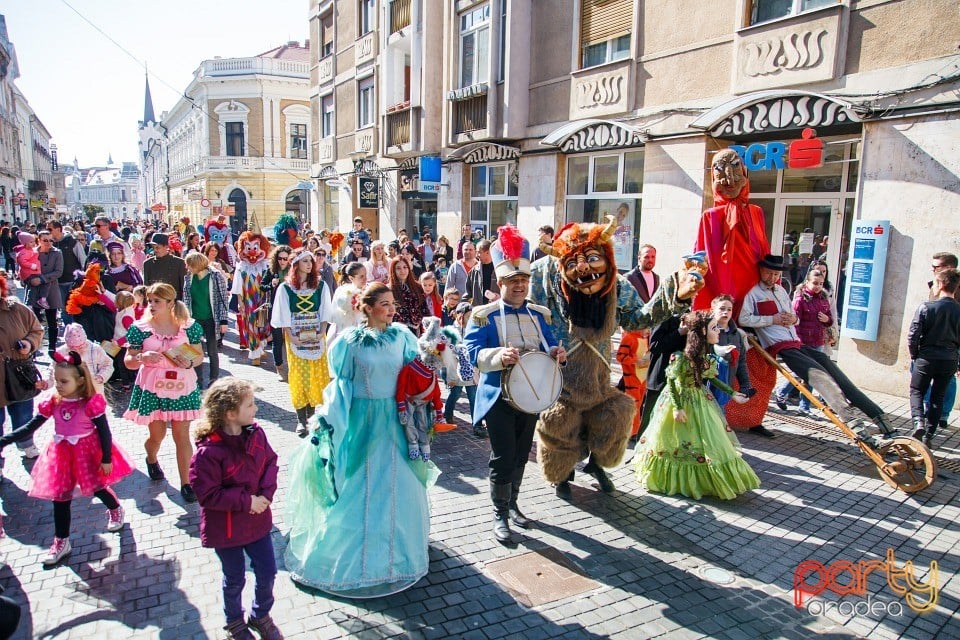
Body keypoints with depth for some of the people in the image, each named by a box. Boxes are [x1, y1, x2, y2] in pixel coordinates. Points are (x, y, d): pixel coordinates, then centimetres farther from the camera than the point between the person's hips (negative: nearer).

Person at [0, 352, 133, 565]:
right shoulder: (53, 402, -5)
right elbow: (30, 427, 0)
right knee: (60, 496, 8)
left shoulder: (91, 403, -18)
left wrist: (106, 459, -15)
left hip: (88, 451, -5)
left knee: (97, 487, 10)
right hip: (62, 453, 5)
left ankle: (116, 510, 42)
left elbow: (104, 432, -14)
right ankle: (61, 542, 21)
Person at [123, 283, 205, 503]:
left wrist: (190, 363, -19)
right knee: (157, 434, 13)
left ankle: (186, 483, 11)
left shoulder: (189, 326, -4)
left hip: (182, 388, 0)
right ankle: (151, 458, 49)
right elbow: (128, 361, 0)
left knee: (182, 436, 1)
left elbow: (199, 355, 3)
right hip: (152, 389, 1)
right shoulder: (140, 328, -5)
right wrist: (142, 358, -22)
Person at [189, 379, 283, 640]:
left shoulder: (256, 433, -10)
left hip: (258, 521, 5)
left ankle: (261, 615, 44)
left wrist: (266, 494, -16)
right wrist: (246, 501, -23)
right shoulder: (208, 452, -27)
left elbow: (271, 462, -1)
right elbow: (207, 495, -24)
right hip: (226, 529, -5)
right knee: (235, 579, 18)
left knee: (267, 572, 16)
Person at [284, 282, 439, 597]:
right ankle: (355, 552, 29)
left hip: (395, 420, 2)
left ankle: (398, 547, 35)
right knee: (360, 486, 9)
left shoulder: (402, 336, -2)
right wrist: (328, 421, -6)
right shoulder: (351, 341, -7)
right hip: (361, 420, -2)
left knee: (398, 484, 12)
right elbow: (341, 385, -3)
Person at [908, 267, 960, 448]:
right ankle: (928, 435, 15)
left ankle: (918, 421, -11)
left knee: (916, 391, 13)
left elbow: (913, 335, -13)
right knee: (938, 398, 14)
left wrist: (914, 355, 3)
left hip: (926, 358, -3)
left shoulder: (926, 307, -13)